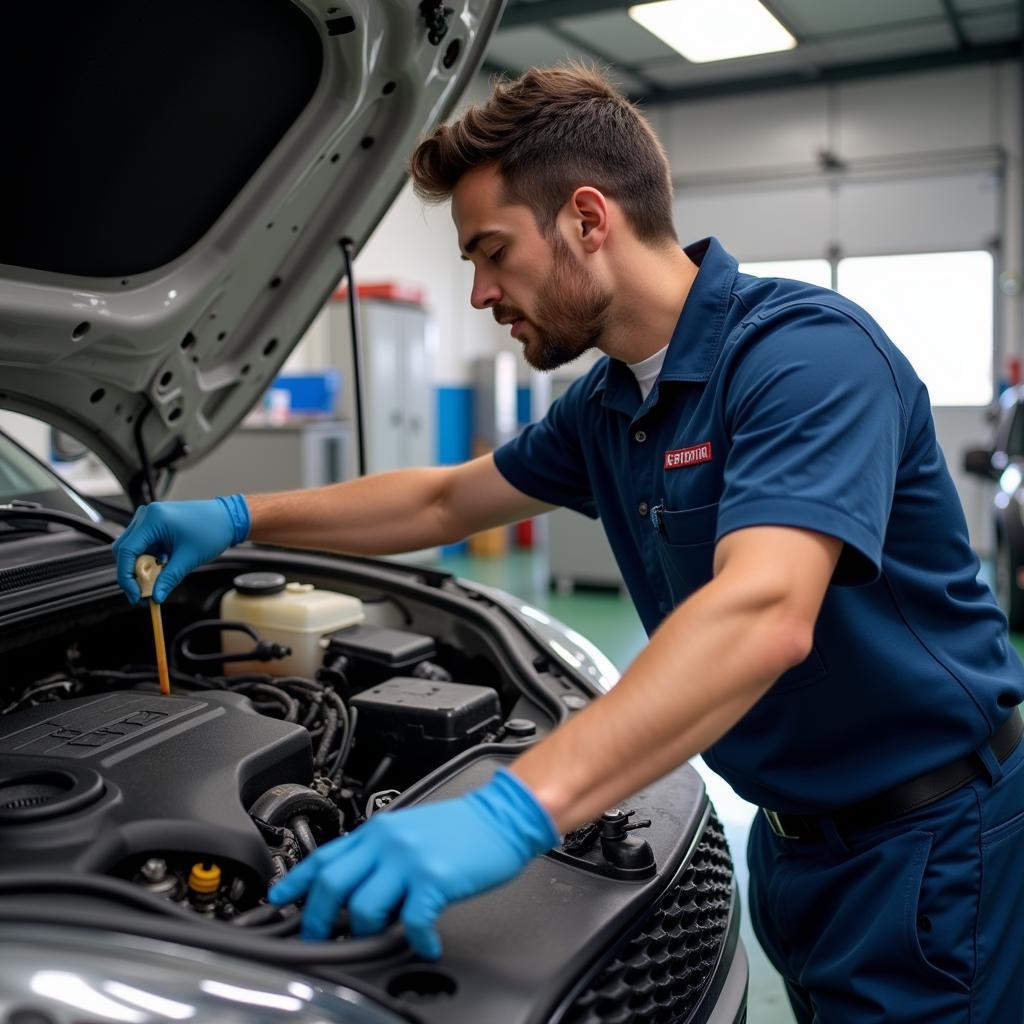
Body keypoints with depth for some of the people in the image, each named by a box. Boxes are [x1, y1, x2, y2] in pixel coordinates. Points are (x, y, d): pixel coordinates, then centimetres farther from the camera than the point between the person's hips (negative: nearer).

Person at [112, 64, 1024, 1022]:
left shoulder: (806, 350, -24)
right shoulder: (606, 405, 3)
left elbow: (762, 616, -39)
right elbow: (444, 499, 14)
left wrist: (514, 810, -45)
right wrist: (240, 518, 9)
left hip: (926, 844, -7)